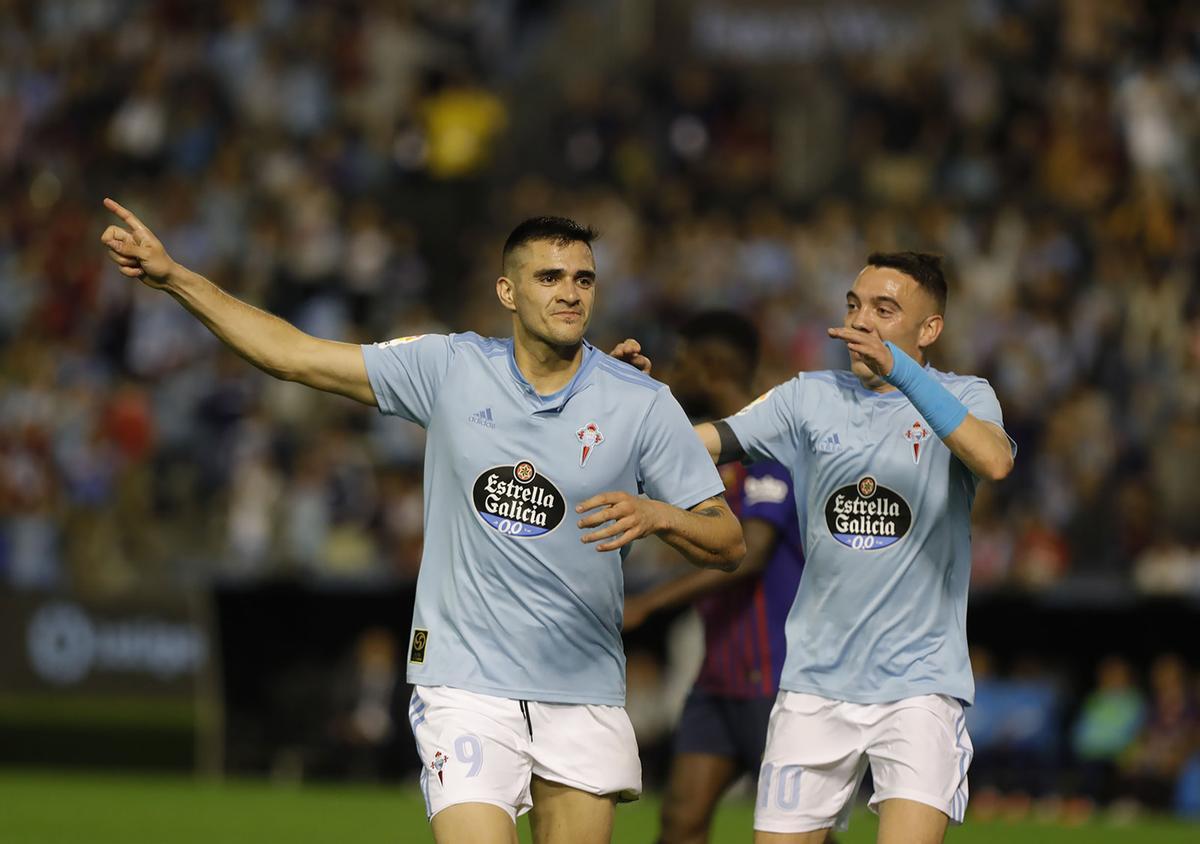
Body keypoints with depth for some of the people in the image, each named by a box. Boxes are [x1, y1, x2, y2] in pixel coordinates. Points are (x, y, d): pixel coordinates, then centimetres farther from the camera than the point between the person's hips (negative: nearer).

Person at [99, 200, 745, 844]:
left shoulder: (642, 404, -2)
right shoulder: (451, 369, 1)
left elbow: (728, 543, -1)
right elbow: (295, 356, 5)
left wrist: (656, 515, -23)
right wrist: (175, 277, 2)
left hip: (583, 695, 1)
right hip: (466, 688, -1)